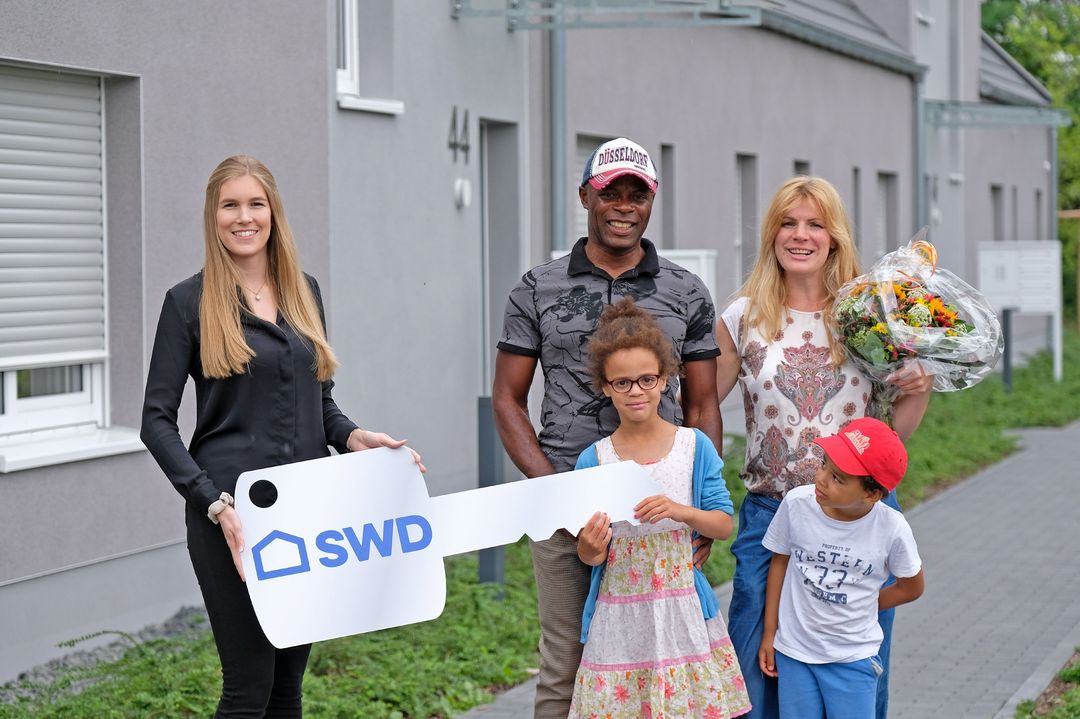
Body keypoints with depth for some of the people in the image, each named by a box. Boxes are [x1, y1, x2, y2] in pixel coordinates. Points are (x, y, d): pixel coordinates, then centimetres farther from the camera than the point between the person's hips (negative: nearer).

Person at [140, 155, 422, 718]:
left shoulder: (304, 291, 12)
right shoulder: (190, 302, -3)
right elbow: (157, 421, -5)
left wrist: (353, 437, -2)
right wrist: (215, 504, -16)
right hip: (233, 515, -5)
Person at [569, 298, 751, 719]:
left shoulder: (694, 447, 0)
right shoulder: (594, 461, -1)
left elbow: (724, 525, -1)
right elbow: (589, 555, 1)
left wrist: (680, 511, -19)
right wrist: (591, 548, -22)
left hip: (684, 617, 0)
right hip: (619, 622, 0)